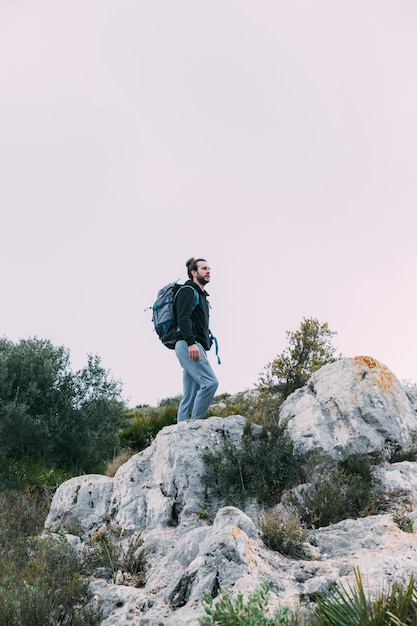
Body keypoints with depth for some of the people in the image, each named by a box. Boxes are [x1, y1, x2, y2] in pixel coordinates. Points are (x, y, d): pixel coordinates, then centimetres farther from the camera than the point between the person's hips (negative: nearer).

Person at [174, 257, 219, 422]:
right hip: (188, 346, -10)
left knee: (190, 396, 3)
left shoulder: (201, 295, 29)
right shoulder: (188, 291, -1)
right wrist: (191, 343, -26)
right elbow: (183, 318, -15)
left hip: (196, 347, 10)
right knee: (210, 382, -21)